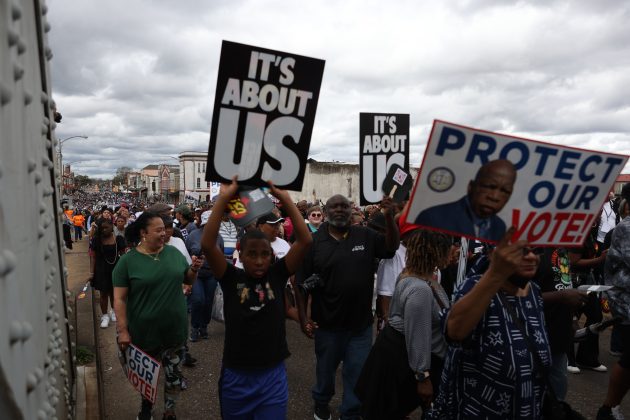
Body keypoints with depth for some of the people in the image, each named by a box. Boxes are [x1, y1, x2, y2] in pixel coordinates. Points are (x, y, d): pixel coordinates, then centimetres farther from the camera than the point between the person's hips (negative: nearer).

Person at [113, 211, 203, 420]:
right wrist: (123, 330, -15)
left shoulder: (174, 252, -1)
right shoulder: (127, 261, -12)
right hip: (145, 331, -2)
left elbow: (187, 280, 9)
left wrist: (194, 269, -12)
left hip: (175, 328, 2)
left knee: (173, 372, 15)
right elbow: (119, 299, -11)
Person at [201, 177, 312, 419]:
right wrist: (224, 198, -25)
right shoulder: (231, 278, -8)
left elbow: (305, 240, -15)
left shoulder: (277, 275, -5)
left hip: (273, 376, 0)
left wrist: (284, 198, -19)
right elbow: (207, 244, -22)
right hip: (236, 377, 0)